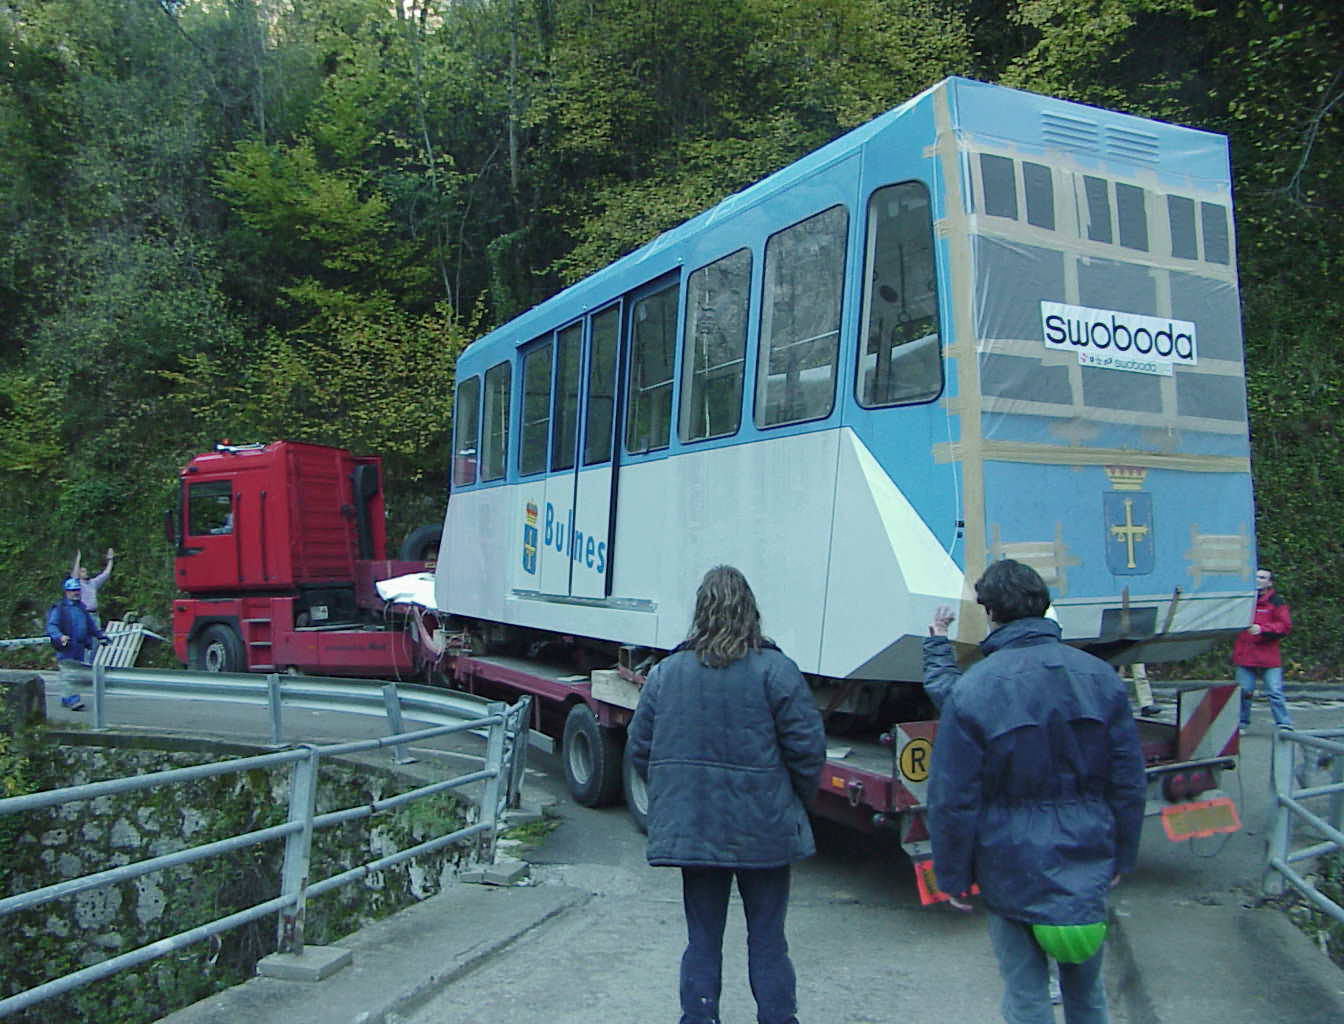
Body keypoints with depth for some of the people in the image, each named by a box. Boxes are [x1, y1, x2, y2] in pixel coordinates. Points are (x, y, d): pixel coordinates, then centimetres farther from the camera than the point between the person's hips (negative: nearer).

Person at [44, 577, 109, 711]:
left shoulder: (81, 607, 16)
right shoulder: (59, 608, -5)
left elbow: (90, 624, 28)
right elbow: (51, 626, -14)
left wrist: (100, 635, 28)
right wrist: (60, 636, -31)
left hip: (80, 647, 7)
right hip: (66, 647, -7)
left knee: (77, 673, 10)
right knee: (69, 674, -11)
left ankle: (66, 700, 19)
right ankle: (73, 700, -12)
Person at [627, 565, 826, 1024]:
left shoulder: (667, 672, 1)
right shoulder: (775, 671, -11)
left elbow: (639, 749, 5)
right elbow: (807, 748, -11)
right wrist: (798, 804, 7)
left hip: (691, 829, 3)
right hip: (762, 831, -2)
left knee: (702, 939, 16)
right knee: (767, 941, 12)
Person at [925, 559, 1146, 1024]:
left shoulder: (971, 690, -16)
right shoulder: (1100, 677, -3)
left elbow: (954, 798, -13)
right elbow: (1128, 782, 3)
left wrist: (953, 876, -1)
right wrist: (1120, 858, 15)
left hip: (1013, 872, -4)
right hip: (1087, 867, 4)